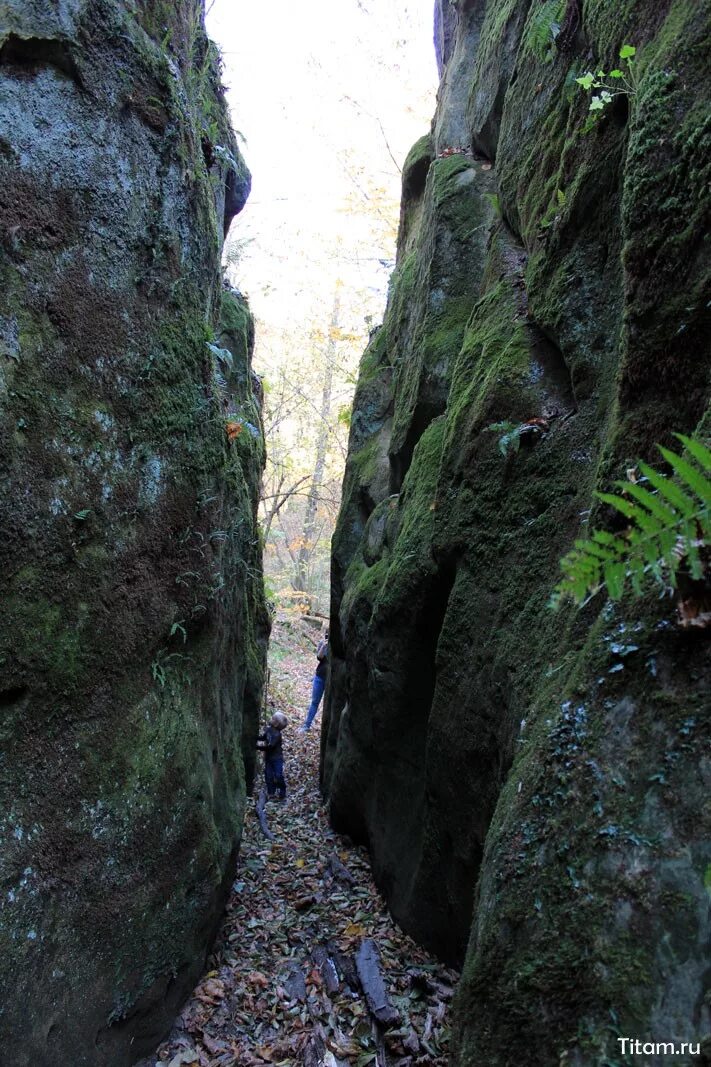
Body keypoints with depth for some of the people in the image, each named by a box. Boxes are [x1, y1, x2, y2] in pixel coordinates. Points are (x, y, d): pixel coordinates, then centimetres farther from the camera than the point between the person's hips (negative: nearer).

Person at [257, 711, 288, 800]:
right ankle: (271, 792, 29)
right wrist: (256, 738, -4)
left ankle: (282, 795, 10)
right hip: (268, 758, 8)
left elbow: (270, 746, -30)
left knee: (279, 776, -3)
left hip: (277, 759, -8)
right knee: (269, 775, 14)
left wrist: (259, 747, -27)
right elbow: (263, 737, 13)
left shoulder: (277, 734, -26)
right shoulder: (269, 729, -3)